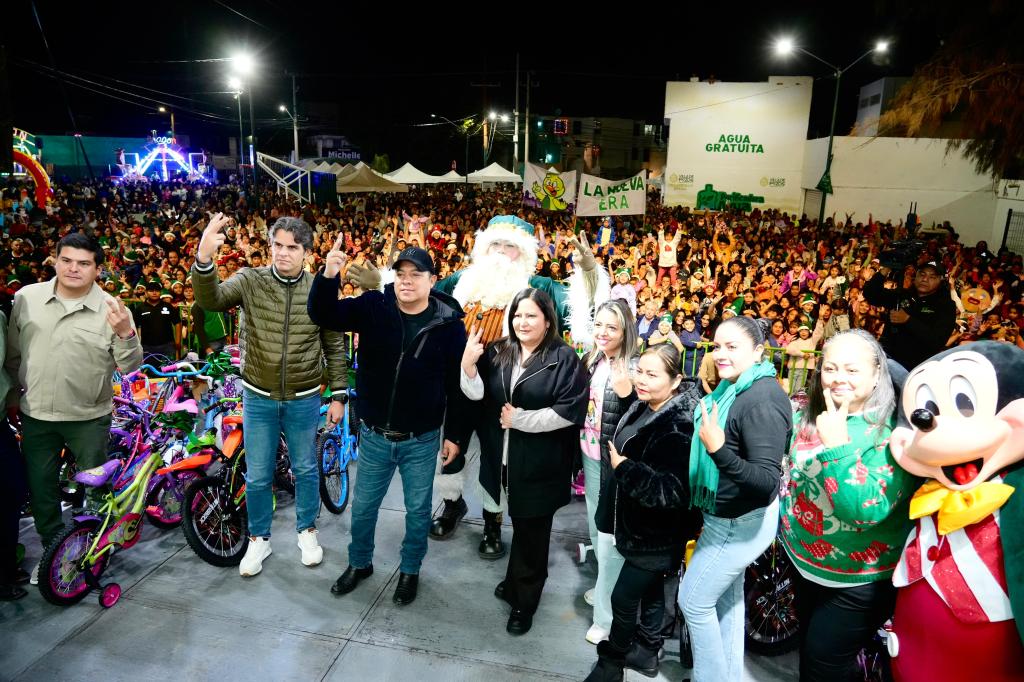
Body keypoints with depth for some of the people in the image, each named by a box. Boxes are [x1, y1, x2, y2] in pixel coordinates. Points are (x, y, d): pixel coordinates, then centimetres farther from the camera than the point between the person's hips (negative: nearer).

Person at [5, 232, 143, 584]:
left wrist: (125, 333, -28)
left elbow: (130, 367, -11)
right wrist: (13, 391, 17)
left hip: (89, 418, -3)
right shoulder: (26, 297, -2)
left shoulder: (112, 310, -11)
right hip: (36, 415, 3)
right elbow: (12, 351, 12)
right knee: (40, 489, 15)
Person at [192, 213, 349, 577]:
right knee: (257, 476, 12)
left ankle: (307, 530, 39)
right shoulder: (250, 281, -8)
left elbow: (335, 347, 0)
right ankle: (259, 539, 35)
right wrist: (204, 258, -42)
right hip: (258, 398, 0)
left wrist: (338, 396, 0)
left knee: (306, 469, 16)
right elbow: (210, 301, -24)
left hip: (303, 400, 0)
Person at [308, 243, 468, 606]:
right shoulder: (372, 306, -7)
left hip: (422, 440, -1)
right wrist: (328, 276, -34)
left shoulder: (449, 323, -10)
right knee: (363, 507, 19)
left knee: (418, 510, 16)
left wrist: (454, 434, -2)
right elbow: (323, 315, -16)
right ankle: (359, 563, 45)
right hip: (374, 435, 2)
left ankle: (410, 570, 40)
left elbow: (457, 383, -5)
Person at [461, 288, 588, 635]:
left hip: (540, 464, -4)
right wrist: (468, 364, -24)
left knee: (531, 532, 11)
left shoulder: (565, 358, -10)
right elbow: (477, 394, -5)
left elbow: (570, 412, -17)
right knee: (519, 525, 22)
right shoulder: (498, 352, 4)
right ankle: (517, 582, 45)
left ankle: (524, 600, 30)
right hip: (503, 458, 4)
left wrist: (520, 419, -17)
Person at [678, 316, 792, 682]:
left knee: (693, 600, 4)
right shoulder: (735, 389, 3)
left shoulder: (762, 400, -26)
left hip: (742, 522, -9)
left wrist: (718, 449, -43)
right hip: (729, 516, 9)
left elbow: (768, 480, -32)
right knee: (727, 597, 22)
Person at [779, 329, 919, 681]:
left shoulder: (891, 432, -23)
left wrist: (837, 445, -36)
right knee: (807, 652, 25)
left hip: (858, 580, -6)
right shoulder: (812, 416, -3)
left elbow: (866, 510, -34)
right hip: (804, 563, 7)